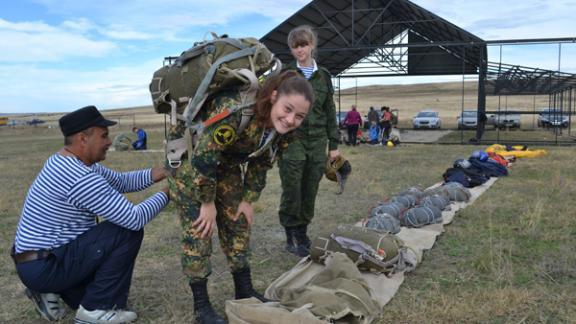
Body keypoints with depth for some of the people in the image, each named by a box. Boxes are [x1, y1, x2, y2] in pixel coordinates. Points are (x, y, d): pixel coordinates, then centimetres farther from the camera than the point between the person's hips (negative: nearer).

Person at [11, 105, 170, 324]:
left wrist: (155, 174, -3)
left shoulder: (67, 162, 6)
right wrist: (166, 195, -8)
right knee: (129, 231, -14)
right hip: (46, 266, -10)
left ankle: (50, 290, 14)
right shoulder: (81, 179, -25)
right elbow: (135, 219, -23)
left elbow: (121, 182, 13)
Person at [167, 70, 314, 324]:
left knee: (237, 222, 8)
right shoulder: (237, 110, -40)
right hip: (189, 154, -7)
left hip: (225, 161, 7)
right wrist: (208, 203, -22)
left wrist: (247, 199, 2)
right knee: (198, 227, -8)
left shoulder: (283, 128, -15)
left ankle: (245, 292, 22)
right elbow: (203, 158, -33)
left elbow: (261, 163, 2)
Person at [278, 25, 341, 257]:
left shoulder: (323, 76, 10)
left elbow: (330, 111, 12)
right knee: (292, 190, -4)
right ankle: (292, 236, 9)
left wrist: (334, 144, 9)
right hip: (292, 139, -3)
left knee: (310, 192, 6)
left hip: (317, 141, 3)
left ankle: (302, 233, 20)